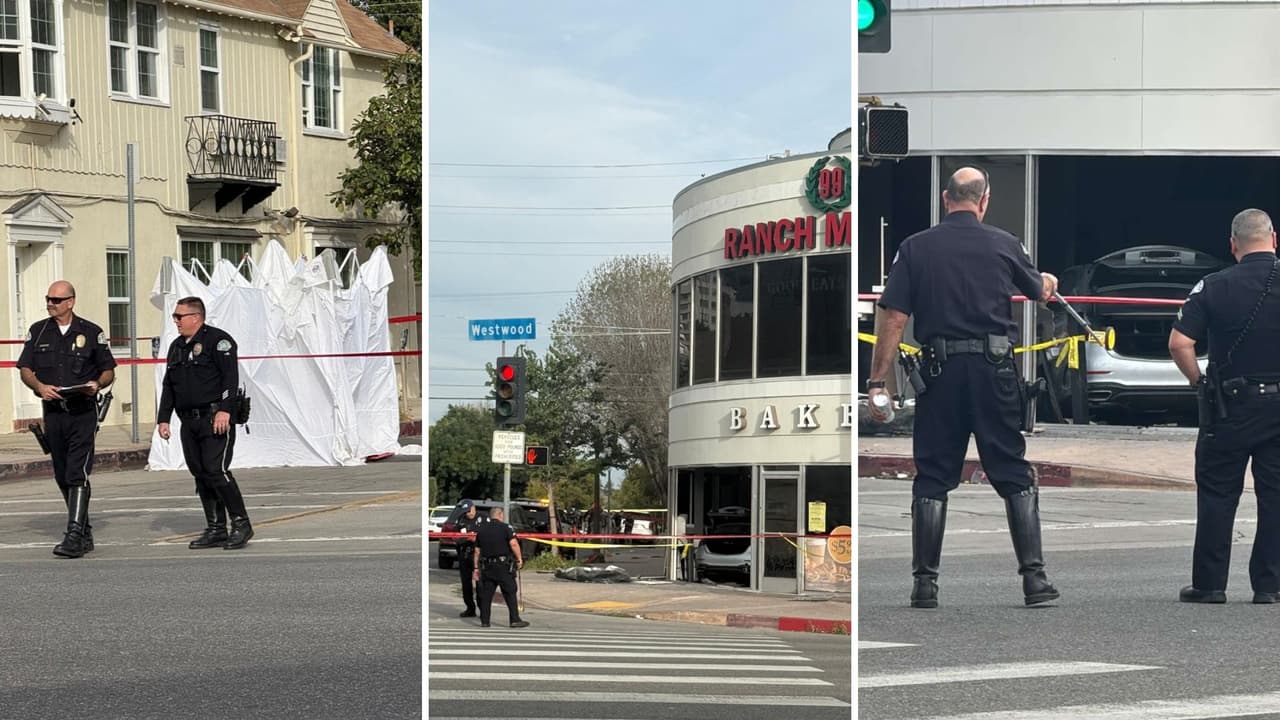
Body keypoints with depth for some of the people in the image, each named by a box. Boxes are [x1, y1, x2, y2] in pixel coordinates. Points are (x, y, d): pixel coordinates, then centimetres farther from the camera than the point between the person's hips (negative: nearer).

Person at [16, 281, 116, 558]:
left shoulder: (91, 333, 3)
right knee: (62, 476, 10)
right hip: (52, 411, 4)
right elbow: (25, 369, 9)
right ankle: (85, 534, 21)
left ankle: (75, 535, -19)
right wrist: (40, 386, -11)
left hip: (83, 412, -4)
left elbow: (109, 370, 8)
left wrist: (98, 384, -13)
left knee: (78, 474, -14)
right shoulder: (38, 332, 11)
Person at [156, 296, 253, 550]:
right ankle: (216, 529, 11)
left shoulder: (217, 340, -5)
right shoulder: (177, 346, 20)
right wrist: (163, 419, 16)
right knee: (200, 474, 6)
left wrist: (224, 410, -22)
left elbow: (230, 377, -14)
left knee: (216, 470, -14)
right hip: (189, 422, 8)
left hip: (215, 419, -8)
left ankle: (241, 523, -3)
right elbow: (168, 386, 23)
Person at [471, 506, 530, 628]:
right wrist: (519, 559, -7)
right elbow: (513, 543, -16)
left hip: (487, 567, 5)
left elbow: (477, 551, 12)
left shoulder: (481, 530, 11)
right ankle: (515, 620, -1)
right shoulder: (505, 527, -4)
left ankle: (484, 621, 9)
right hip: (503, 566, -5)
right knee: (510, 593, 0)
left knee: (486, 594, 8)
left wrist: (476, 568, 16)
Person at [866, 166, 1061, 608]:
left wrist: (877, 382, -1)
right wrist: (1048, 284, 46)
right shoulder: (1004, 244, 4)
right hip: (995, 369, 0)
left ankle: (925, 584, 8)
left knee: (932, 477, 8)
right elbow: (1039, 291, 22)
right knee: (1014, 474, 9)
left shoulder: (915, 248, 1)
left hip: (941, 371, 0)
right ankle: (1034, 578, 8)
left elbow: (894, 319, -4)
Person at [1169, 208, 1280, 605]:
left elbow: (1179, 343, -12)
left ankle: (1209, 583, 9)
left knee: (1217, 495, 7)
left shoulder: (1214, 286, -6)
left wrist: (1199, 381, 2)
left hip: (1231, 406, -1)